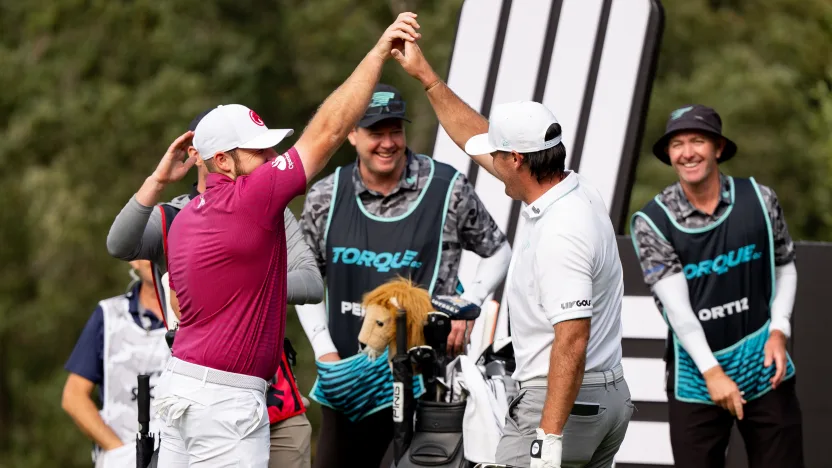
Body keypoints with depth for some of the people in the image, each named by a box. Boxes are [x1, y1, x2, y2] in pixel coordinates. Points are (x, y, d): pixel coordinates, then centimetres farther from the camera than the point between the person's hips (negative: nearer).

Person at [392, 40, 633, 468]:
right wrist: (426, 77, 25)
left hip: (562, 401, -10)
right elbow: (477, 138, 21)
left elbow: (572, 339, -28)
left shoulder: (560, 235, -22)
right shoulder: (576, 192, 8)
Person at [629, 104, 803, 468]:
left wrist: (779, 330, -2)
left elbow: (785, 268, 15)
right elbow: (676, 303, -13)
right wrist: (712, 372, -22)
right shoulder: (651, 222, -6)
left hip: (764, 370, 2)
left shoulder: (759, 201, 2)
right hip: (695, 378, -1)